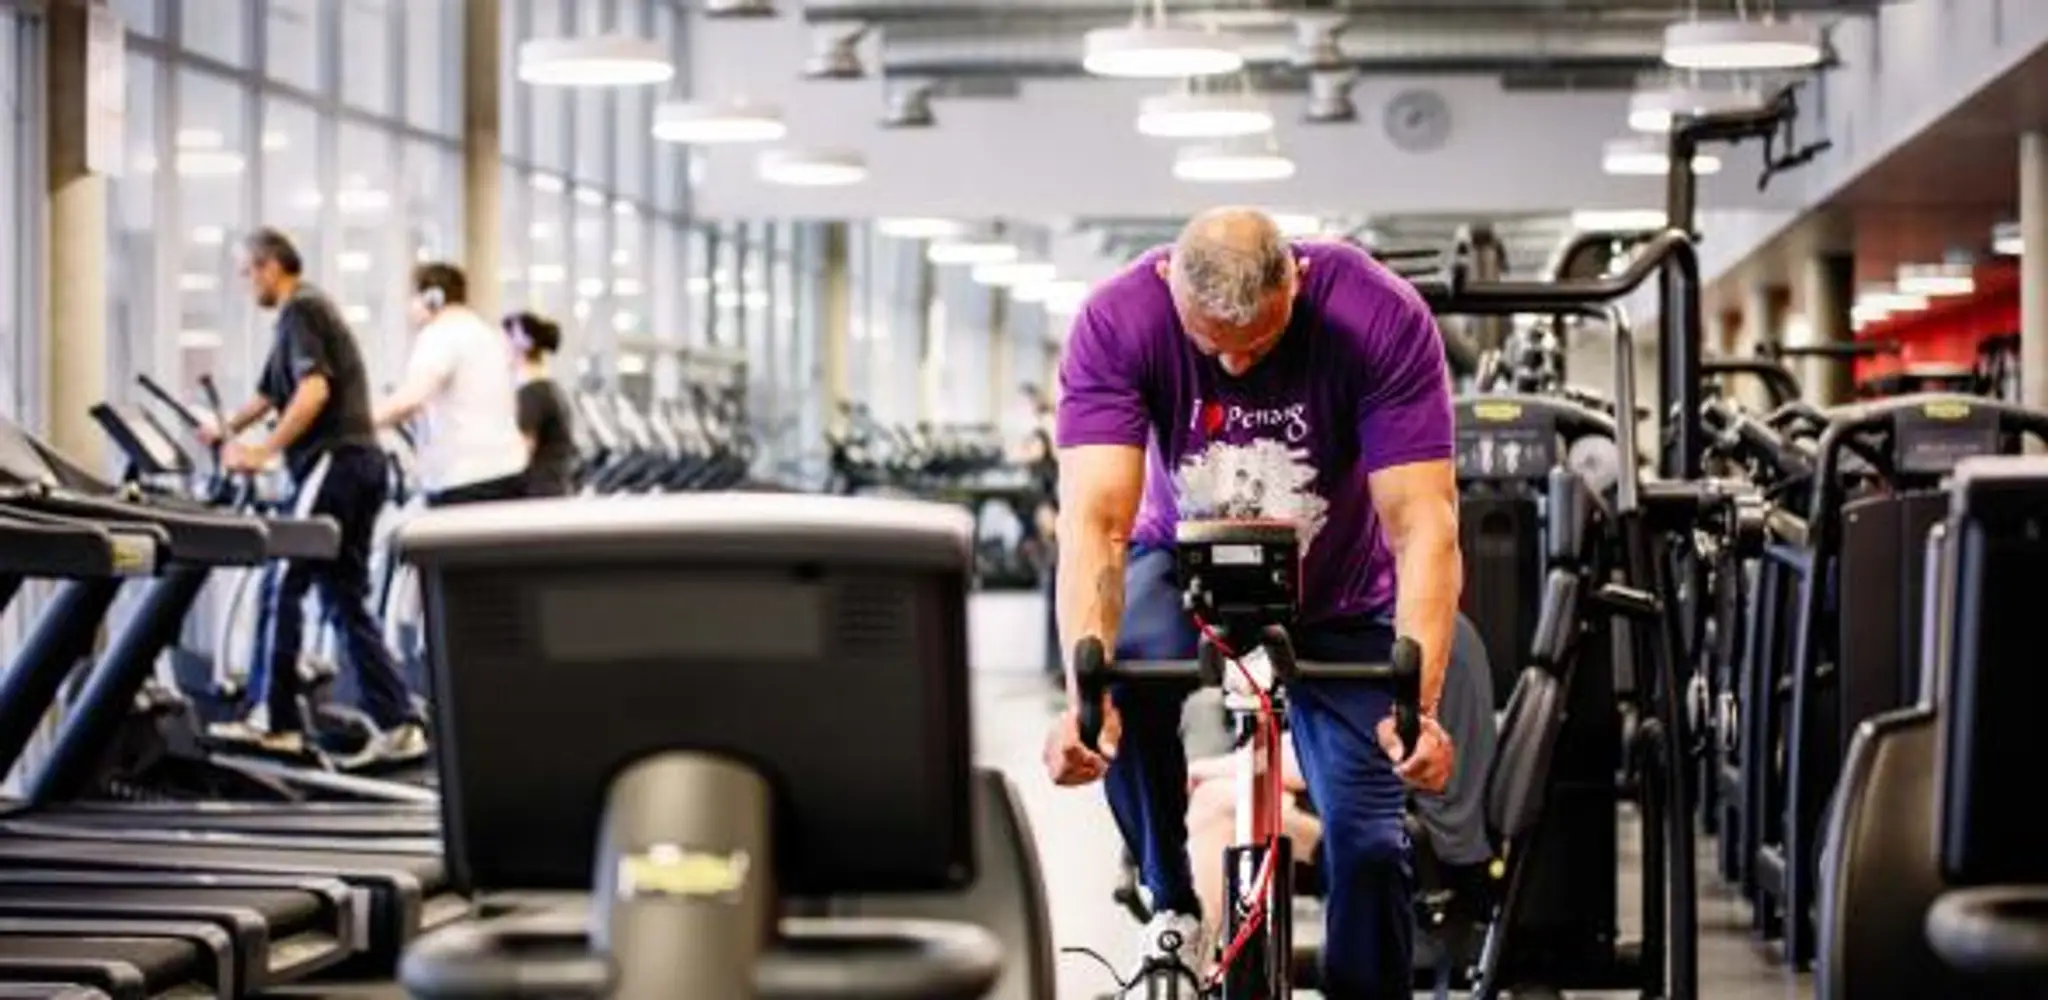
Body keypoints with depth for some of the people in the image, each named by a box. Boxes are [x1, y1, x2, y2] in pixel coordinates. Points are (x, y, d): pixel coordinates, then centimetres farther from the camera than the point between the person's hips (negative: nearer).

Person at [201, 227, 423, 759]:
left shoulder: (299, 311, -6)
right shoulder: (313, 308, 24)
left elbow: (313, 390, -21)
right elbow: (270, 393, 37)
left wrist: (264, 451, -20)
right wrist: (228, 429, 48)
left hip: (332, 461, -9)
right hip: (362, 464, 9)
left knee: (282, 586, -4)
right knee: (346, 599, 8)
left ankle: (272, 719, -1)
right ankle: (398, 725, 1)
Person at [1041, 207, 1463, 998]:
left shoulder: (1382, 318, -30)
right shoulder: (1118, 320, -28)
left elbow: (1424, 522, -33)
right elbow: (1095, 518, -36)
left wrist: (1419, 704, -46)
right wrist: (1084, 688, -51)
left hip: (1337, 592, 0)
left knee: (1367, 841, -12)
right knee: (1130, 677, -33)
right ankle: (1172, 909, -9)